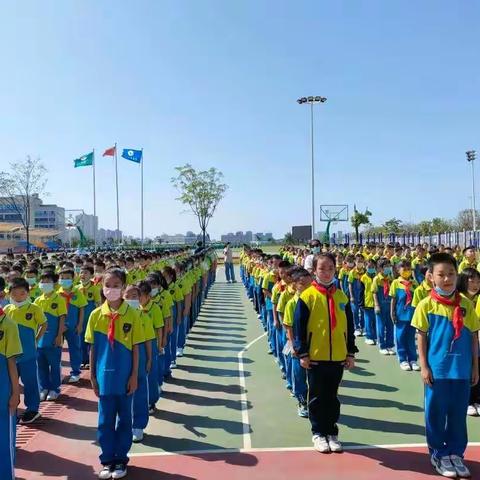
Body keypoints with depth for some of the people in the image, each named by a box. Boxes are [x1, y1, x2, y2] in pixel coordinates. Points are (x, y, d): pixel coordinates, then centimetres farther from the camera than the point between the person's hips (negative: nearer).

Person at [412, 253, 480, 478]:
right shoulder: (426, 305, -7)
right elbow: (422, 338, -4)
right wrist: (424, 367, -7)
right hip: (437, 370, -2)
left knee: (458, 414, 13)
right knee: (436, 413, 9)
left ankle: (456, 453, 29)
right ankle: (438, 454, 25)